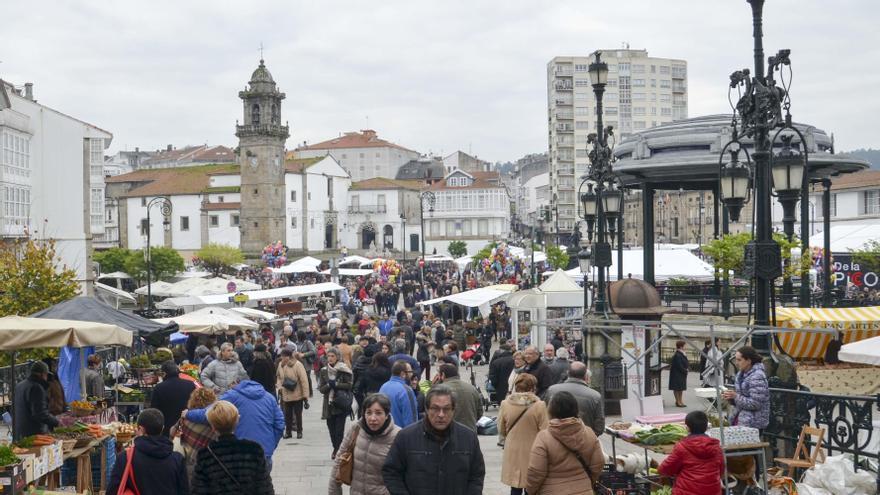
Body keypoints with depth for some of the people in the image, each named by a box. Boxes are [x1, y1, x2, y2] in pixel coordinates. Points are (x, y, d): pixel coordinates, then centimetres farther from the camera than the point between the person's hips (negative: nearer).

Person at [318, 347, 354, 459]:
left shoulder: (343, 369, -4)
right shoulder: (324, 371, 7)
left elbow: (349, 385, -7)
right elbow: (321, 388, 5)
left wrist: (336, 384, -16)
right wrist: (329, 385, -13)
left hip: (341, 404, -4)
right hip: (329, 404, 4)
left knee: (339, 429, -6)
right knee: (331, 428, 7)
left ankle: (338, 449, 2)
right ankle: (336, 449, 24)